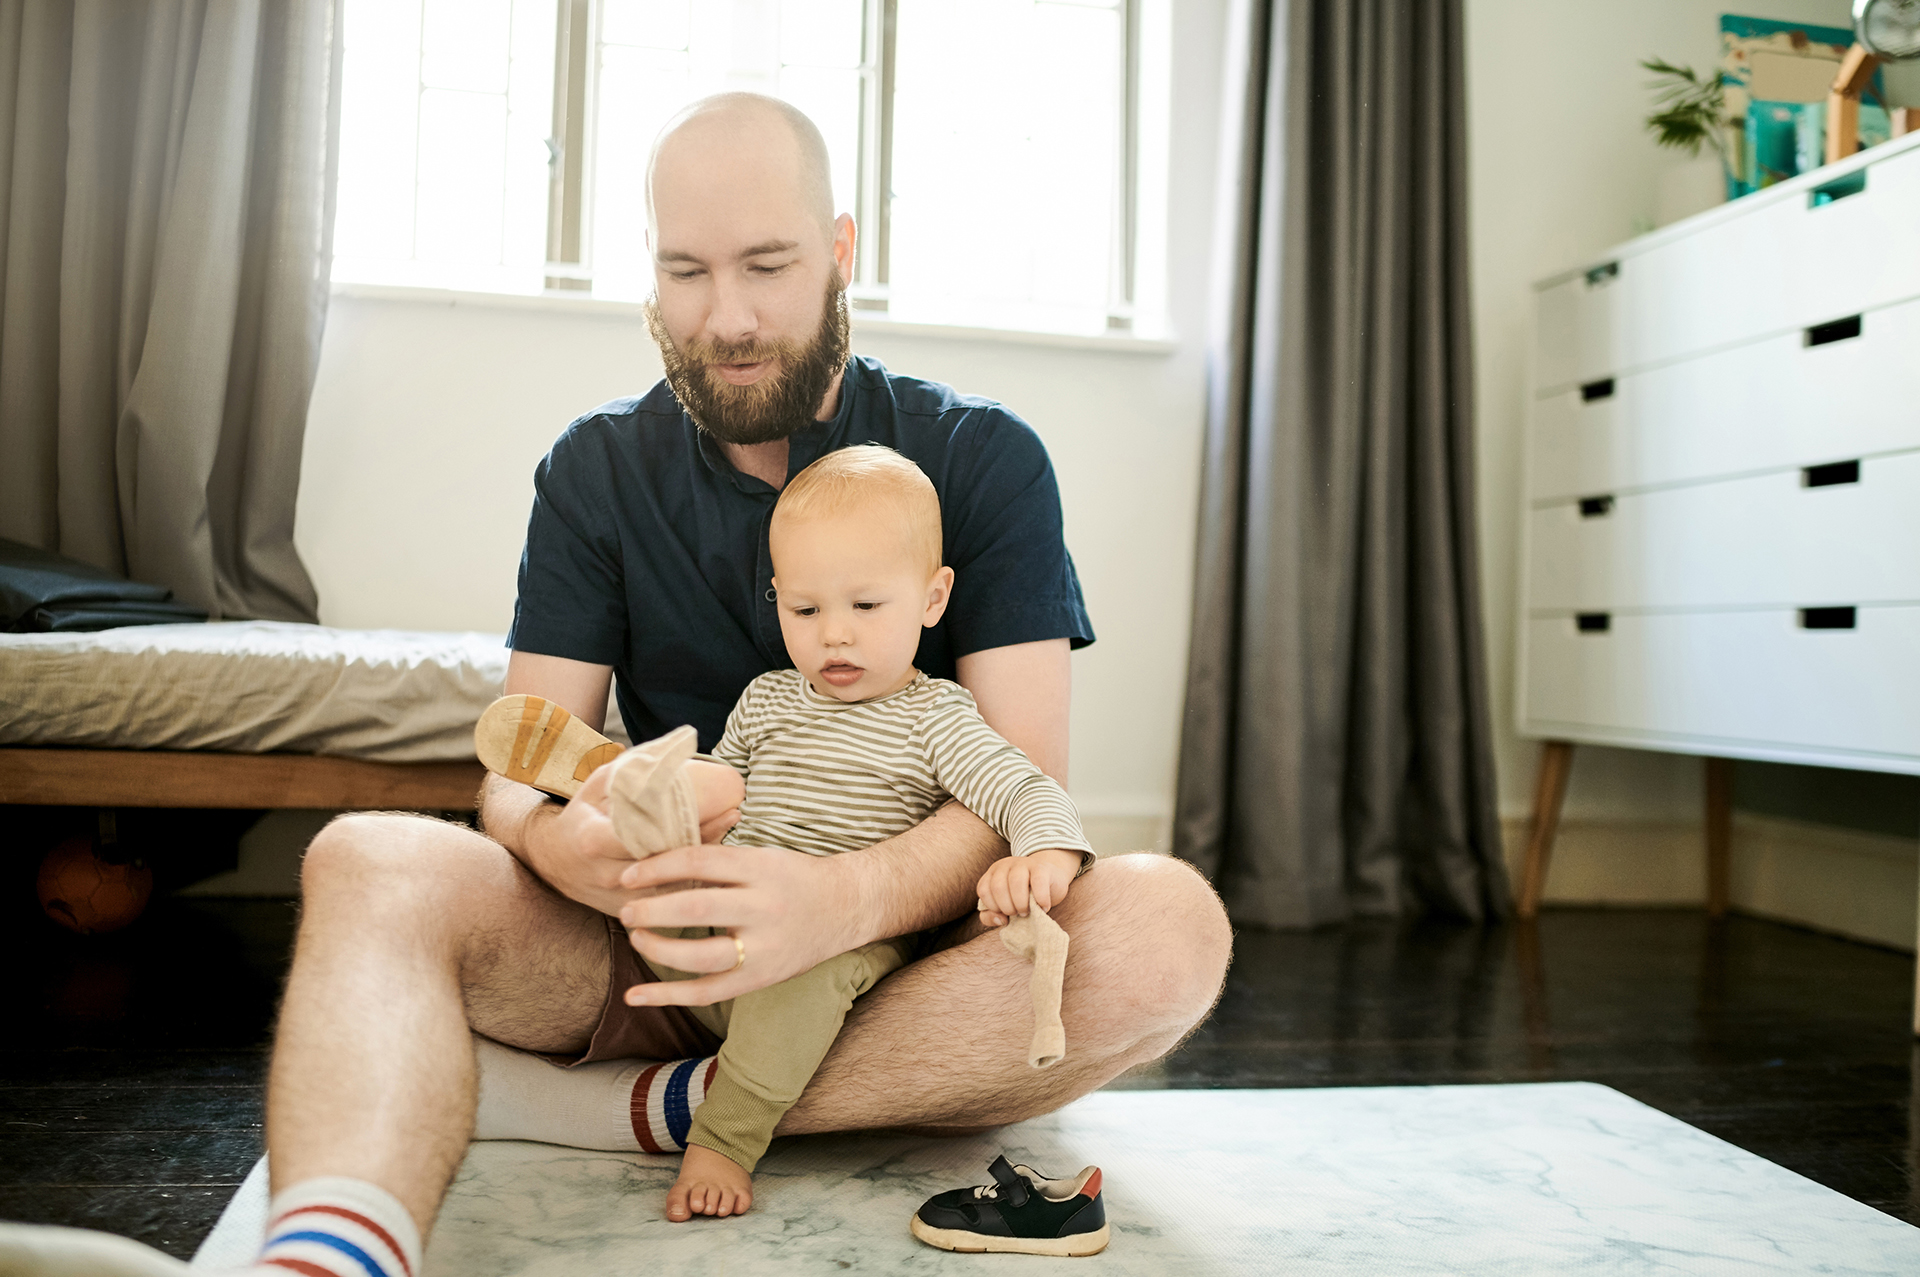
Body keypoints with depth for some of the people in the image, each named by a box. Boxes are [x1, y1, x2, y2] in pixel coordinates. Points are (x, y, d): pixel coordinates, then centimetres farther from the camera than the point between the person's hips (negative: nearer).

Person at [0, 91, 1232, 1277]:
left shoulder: (980, 456, -2)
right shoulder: (598, 470, 6)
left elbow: (1027, 781, -12)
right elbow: (518, 771, -2)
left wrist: (851, 896, -34)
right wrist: (562, 836, -28)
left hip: (913, 938, -1)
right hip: (666, 933, 2)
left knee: (1168, 919, -31)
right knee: (369, 859, -23)